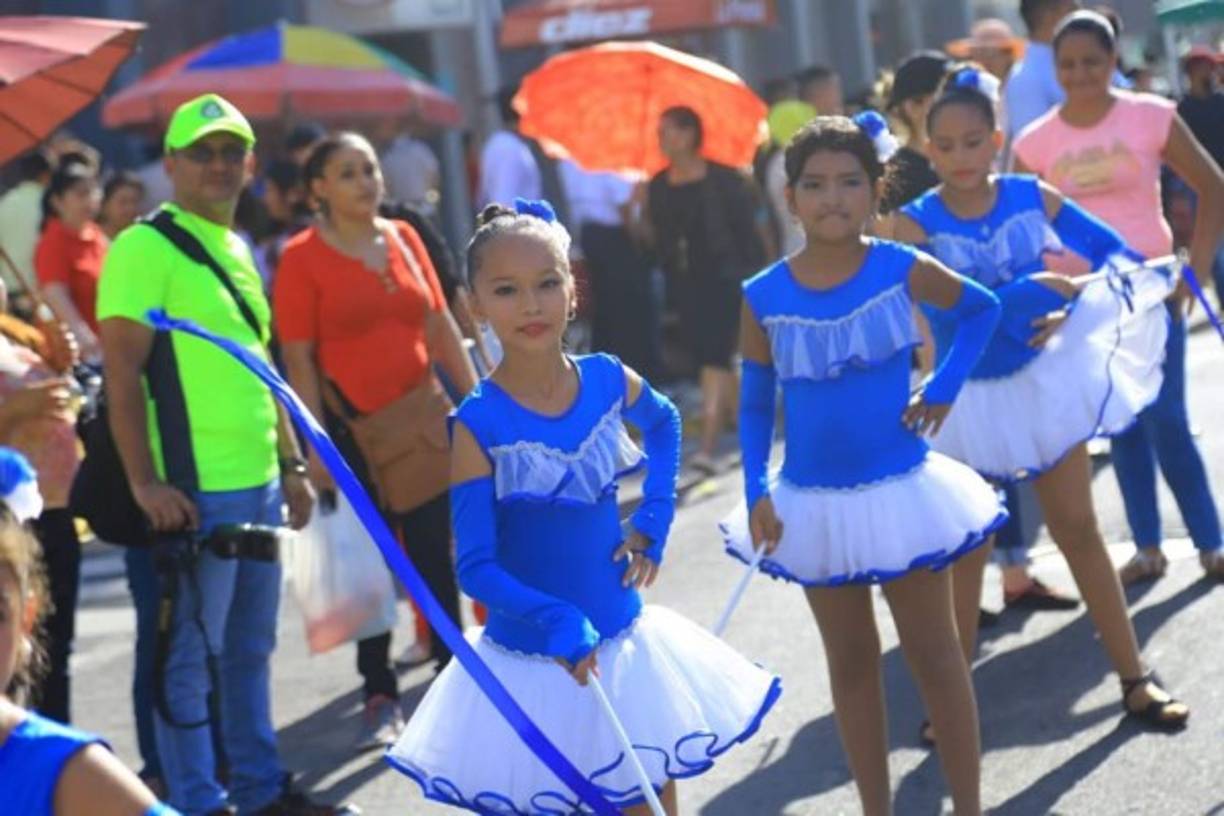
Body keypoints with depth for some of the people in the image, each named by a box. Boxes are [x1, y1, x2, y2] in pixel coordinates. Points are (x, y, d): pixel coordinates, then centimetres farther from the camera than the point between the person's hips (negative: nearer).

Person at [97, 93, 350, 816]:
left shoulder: (237, 250, 16)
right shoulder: (145, 248, -10)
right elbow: (122, 373, -15)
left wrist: (292, 464, 20)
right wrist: (145, 481, -20)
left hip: (259, 485, 8)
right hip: (196, 490, -8)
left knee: (251, 648, 16)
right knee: (192, 654, 0)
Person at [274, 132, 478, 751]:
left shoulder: (403, 238, 8)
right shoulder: (302, 257, -7)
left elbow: (440, 325, 13)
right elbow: (298, 358, -9)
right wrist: (316, 446, -14)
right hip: (353, 427, -3)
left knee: (435, 554, 7)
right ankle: (381, 698, 15)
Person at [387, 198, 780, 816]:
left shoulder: (610, 381, -6)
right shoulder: (479, 425, -18)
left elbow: (664, 422, 19)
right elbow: (476, 567, -20)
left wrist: (654, 519, 6)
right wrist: (558, 624, -34)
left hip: (622, 644, 4)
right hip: (530, 662, -4)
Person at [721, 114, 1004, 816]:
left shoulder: (902, 270, -9)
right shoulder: (764, 297, -6)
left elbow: (982, 309, 8)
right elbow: (756, 405, 3)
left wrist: (945, 389, -2)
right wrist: (757, 492, -5)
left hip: (900, 491, -2)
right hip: (815, 503, 2)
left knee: (933, 652, 8)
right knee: (851, 661, 14)